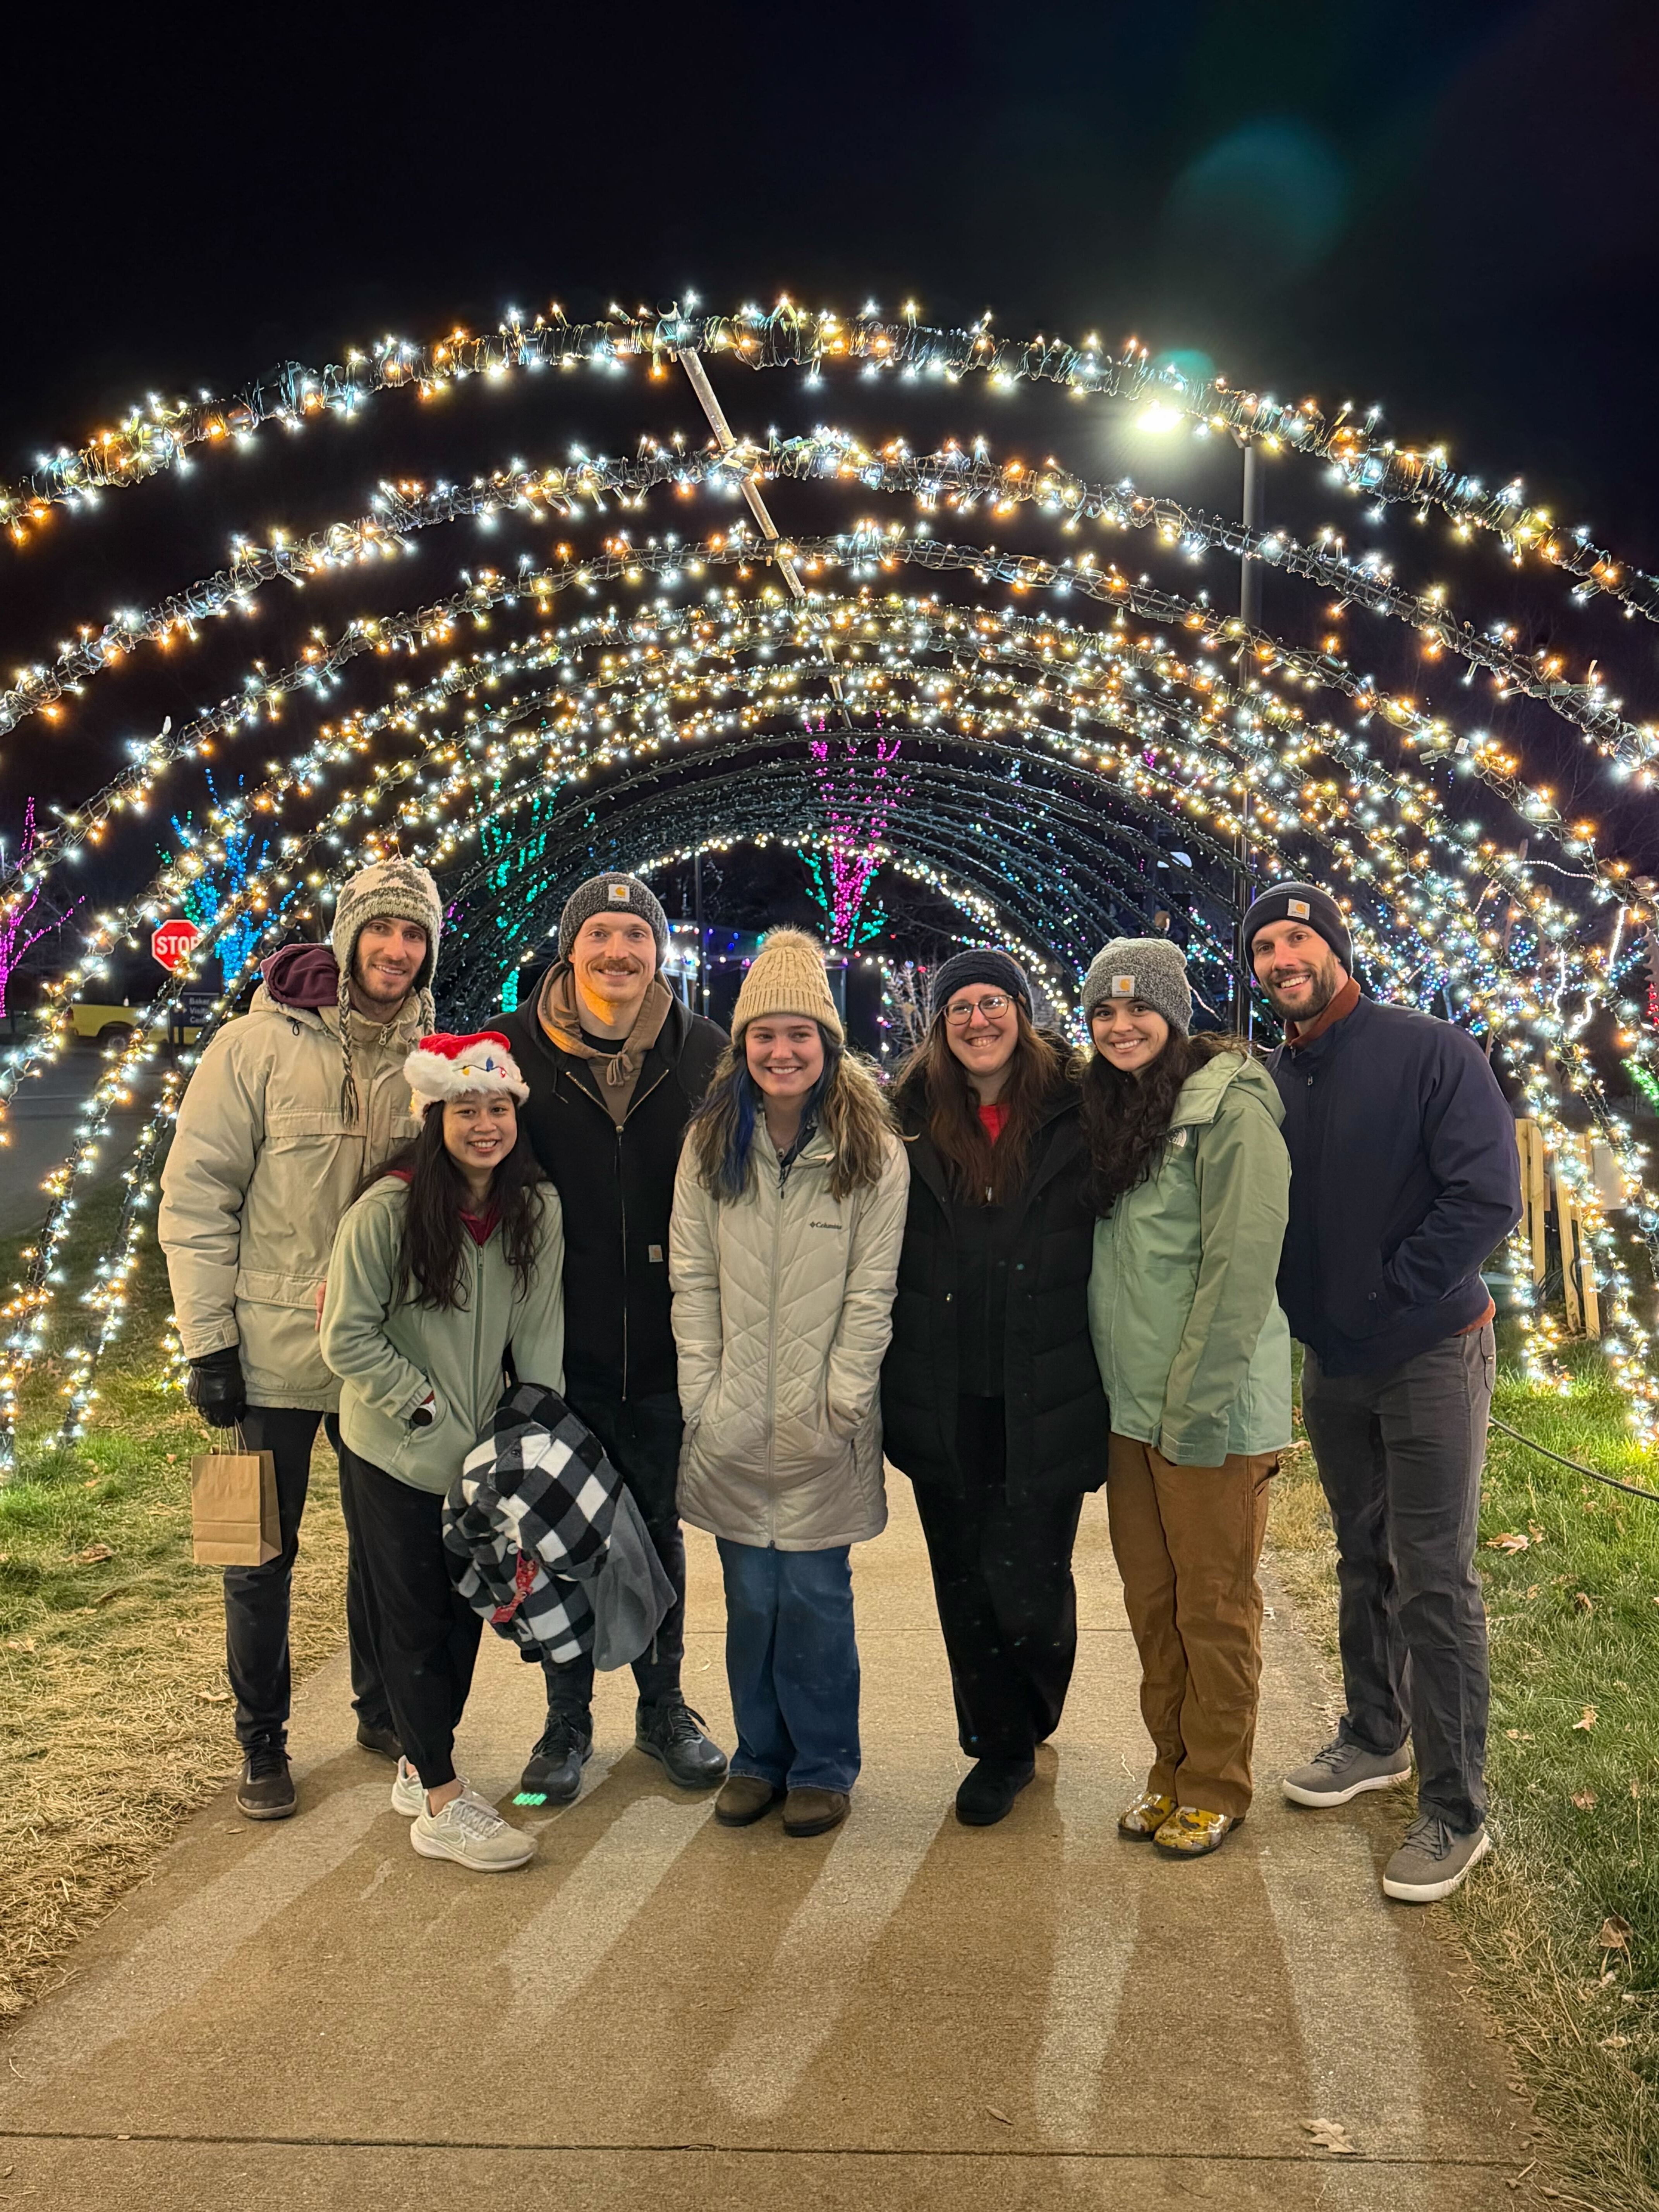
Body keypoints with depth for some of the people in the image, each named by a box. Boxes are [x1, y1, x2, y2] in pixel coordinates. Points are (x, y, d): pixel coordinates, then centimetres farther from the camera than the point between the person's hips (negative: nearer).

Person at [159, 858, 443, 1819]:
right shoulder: (260, 1044, -9)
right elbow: (196, 1196, -8)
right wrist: (208, 1339, -10)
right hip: (274, 1352, -3)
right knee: (261, 1556, 9)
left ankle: (385, 1709, 35)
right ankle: (263, 1742, 26)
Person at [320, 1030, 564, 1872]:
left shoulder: (539, 1209, -4)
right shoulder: (386, 1210, -17)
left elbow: (540, 1328, 3)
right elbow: (349, 1337, -13)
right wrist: (425, 1406, -15)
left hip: (484, 1452, 5)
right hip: (393, 1454, -4)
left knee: (465, 1611, 14)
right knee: (415, 1619, 4)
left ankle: (421, 1762, 33)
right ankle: (441, 1804, 13)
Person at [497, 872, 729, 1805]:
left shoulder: (707, 1054, 0)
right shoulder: (519, 1048, -3)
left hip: (668, 1348, 1)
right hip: (560, 1346, -1)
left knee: (660, 1532, 15)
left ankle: (664, 1708, 33)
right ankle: (568, 1721, 28)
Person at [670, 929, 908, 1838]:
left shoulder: (872, 1151, -4)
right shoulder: (710, 1144, 4)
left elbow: (871, 1291, -5)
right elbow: (691, 1276, 3)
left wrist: (838, 1402, -9)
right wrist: (703, 1391, -2)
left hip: (824, 1420, -2)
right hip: (733, 1420, 2)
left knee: (813, 1594, 3)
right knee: (750, 1595, 10)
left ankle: (822, 1766, 22)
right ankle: (759, 1757, 28)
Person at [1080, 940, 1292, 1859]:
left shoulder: (1229, 1109, -13)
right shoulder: (1107, 1112, 12)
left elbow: (1241, 1268, -18)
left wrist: (1191, 1406, -19)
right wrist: (1118, 1393, 12)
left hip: (1213, 1409, -7)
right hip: (1129, 1407, 7)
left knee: (1215, 1607, 6)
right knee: (1150, 1598, 15)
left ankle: (1217, 1786, 23)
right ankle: (1171, 1768, 30)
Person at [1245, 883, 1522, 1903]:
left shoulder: (1433, 1053, -13)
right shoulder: (1272, 1081, 4)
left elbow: (1488, 1197, -19)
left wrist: (1385, 1302, -18)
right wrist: (1304, 1307, -1)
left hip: (1430, 1352, -5)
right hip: (1332, 1362, 6)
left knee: (1434, 1582, -3)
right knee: (1365, 1565, 18)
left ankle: (1456, 1811, 8)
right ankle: (1376, 1739, 35)